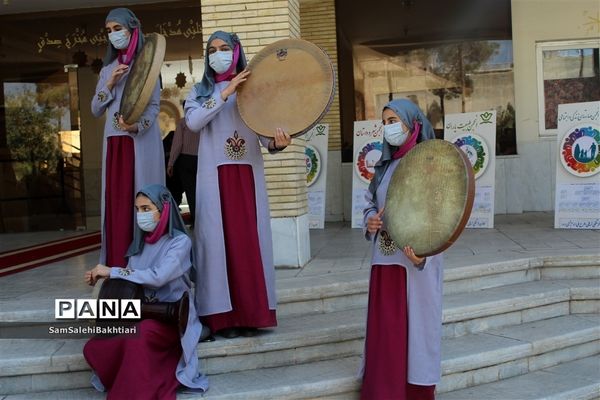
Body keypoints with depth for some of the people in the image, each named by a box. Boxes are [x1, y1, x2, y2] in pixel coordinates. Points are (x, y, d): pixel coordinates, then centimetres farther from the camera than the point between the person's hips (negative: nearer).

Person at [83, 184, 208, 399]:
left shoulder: (180, 241, -8)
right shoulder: (140, 242, 11)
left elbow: (157, 277, -22)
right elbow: (129, 280, 16)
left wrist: (112, 271, -18)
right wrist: (101, 277, -4)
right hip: (142, 314, 6)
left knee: (138, 335, -38)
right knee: (94, 348, -18)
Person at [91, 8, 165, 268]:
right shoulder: (107, 69, 19)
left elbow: (154, 105, -6)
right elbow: (95, 110, 14)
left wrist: (137, 126, -24)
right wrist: (110, 84, -1)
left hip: (141, 141, -5)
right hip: (114, 141, 5)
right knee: (115, 199, 0)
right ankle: (118, 264, 2)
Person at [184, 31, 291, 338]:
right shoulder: (200, 91, 10)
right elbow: (193, 123, -10)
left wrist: (277, 142, -20)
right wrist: (225, 92, -14)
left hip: (248, 173, 1)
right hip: (215, 174, -1)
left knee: (250, 238, 0)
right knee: (219, 238, -4)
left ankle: (251, 313, 6)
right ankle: (224, 315, 0)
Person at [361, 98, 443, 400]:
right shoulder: (385, 165, 13)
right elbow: (370, 203, 20)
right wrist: (370, 221, -4)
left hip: (415, 263, -6)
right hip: (384, 261, 6)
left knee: (416, 327, 3)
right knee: (384, 331, 8)